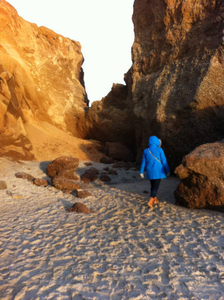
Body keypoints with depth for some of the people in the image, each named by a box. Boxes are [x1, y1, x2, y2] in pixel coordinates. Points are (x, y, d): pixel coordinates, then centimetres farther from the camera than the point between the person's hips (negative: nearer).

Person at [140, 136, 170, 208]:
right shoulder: (159, 150, -10)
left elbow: (143, 162, 5)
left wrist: (141, 172, 13)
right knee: (155, 187, -2)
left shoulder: (146, 151, 0)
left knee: (153, 186, 21)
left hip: (150, 172, 4)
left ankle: (155, 200, 33)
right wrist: (167, 171, 2)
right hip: (158, 172, -4)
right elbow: (164, 161, -7)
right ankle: (150, 202, -15)